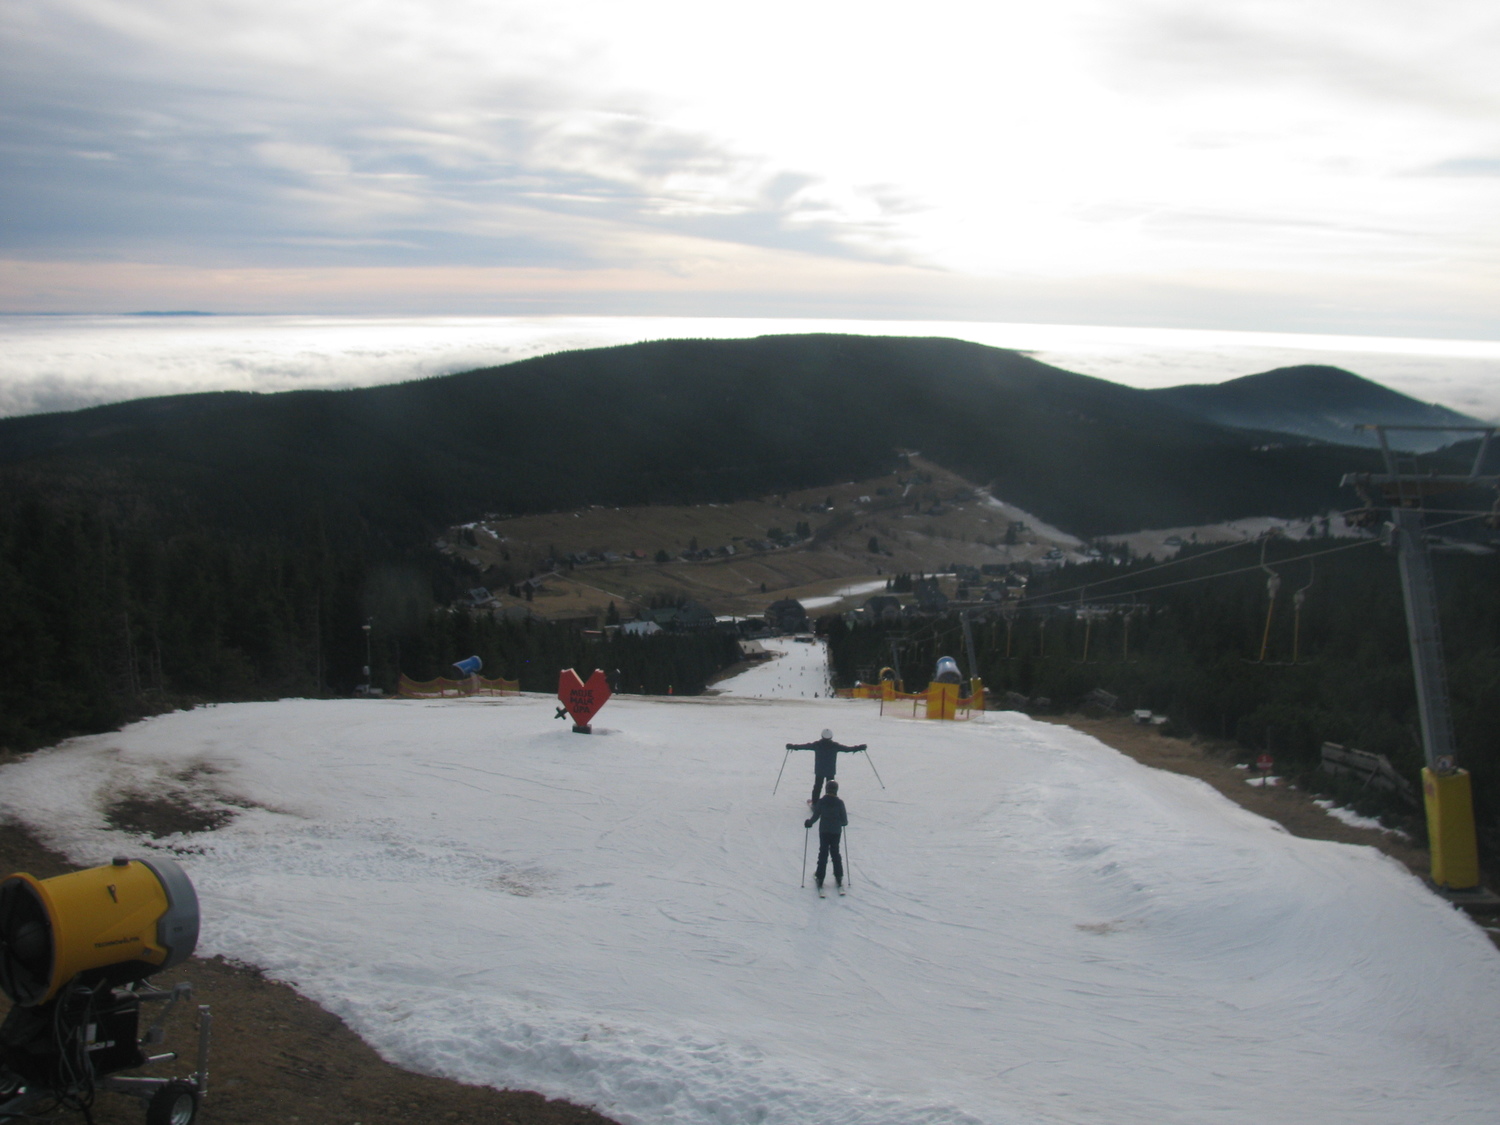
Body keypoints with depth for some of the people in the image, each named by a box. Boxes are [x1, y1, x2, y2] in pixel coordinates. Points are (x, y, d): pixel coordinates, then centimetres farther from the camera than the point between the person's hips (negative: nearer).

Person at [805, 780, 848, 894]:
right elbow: (844, 820, -6)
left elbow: (816, 816, -6)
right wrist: (843, 822, 17)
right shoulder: (839, 803, -10)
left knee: (823, 854, 7)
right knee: (835, 853, 14)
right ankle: (839, 878, 16)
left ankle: (819, 878, 6)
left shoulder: (821, 802, -10)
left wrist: (809, 823, 12)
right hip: (836, 832, 1)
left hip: (824, 832, -1)